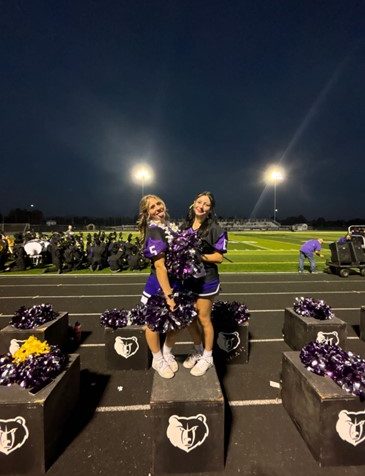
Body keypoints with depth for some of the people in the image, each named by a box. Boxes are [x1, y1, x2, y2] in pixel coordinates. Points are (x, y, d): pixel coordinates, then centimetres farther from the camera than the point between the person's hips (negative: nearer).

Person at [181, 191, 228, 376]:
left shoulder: (214, 229, -10)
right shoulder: (185, 226, 7)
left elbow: (219, 257, -12)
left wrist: (199, 256, -21)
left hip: (206, 280, -6)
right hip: (187, 278, 6)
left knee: (204, 319, 8)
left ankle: (207, 357, 32)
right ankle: (198, 351, 40)